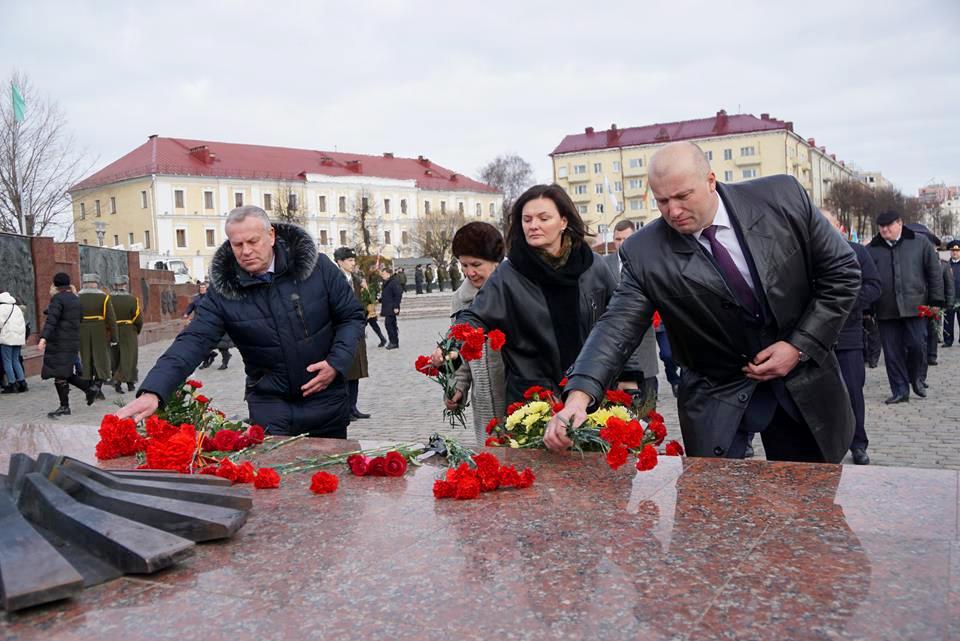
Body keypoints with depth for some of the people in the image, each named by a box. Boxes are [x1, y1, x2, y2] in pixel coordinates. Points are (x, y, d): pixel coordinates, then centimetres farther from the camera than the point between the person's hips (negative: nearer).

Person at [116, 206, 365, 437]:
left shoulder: (318, 267, -11)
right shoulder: (223, 290, -10)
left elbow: (352, 316, -3)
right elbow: (193, 341, -18)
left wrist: (336, 363, -17)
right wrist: (152, 391, -32)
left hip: (327, 398, 1)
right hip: (270, 403, 0)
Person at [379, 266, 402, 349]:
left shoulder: (394, 282, -14)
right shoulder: (386, 282, 15)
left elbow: (398, 294, -18)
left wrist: (396, 306, -21)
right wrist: (380, 300, 10)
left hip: (392, 308, -10)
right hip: (387, 308, 10)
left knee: (388, 323, -12)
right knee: (392, 324, 12)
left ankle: (393, 342, -6)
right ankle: (394, 342, 18)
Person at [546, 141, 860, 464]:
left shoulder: (784, 197, -13)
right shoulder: (644, 253, -15)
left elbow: (841, 272, -5)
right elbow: (617, 327, -18)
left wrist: (801, 345, -13)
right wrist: (579, 396, -33)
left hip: (804, 385, 2)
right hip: (716, 393, -1)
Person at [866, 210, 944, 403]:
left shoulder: (920, 244, 6)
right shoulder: (871, 249, 8)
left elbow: (934, 273, 6)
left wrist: (936, 301, 0)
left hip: (915, 307, -1)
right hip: (886, 311, 1)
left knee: (917, 346, -3)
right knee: (892, 353, 2)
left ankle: (915, 377, 26)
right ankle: (900, 391, 13)